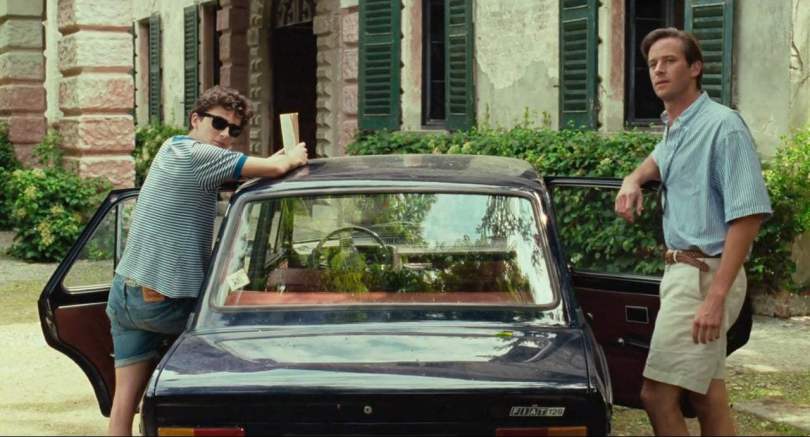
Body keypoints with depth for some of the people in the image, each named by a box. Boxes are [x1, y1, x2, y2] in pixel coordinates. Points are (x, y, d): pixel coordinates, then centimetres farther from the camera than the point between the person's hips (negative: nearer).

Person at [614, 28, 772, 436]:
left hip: (705, 274, -9)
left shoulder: (722, 125, -14)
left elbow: (749, 214, -20)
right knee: (707, 398, 12)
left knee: (657, 394, -13)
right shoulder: (672, 128, 14)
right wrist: (633, 179, 14)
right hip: (682, 268, 9)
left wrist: (716, 296, -27)